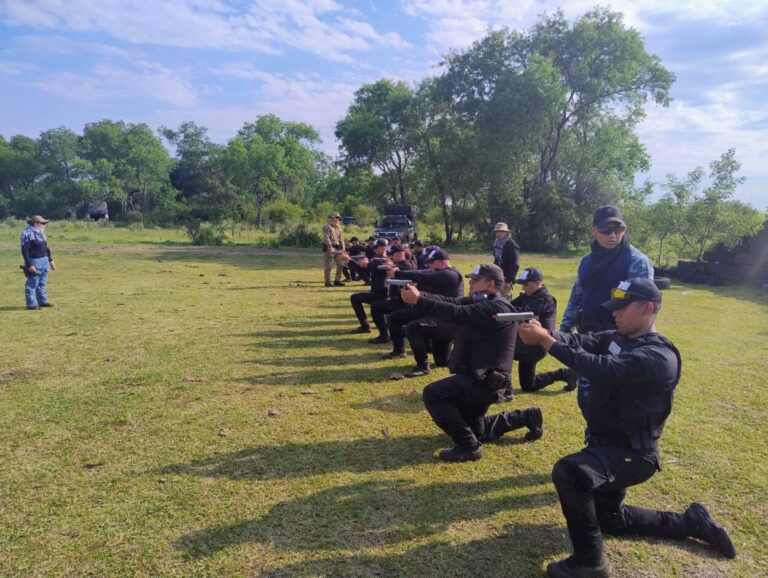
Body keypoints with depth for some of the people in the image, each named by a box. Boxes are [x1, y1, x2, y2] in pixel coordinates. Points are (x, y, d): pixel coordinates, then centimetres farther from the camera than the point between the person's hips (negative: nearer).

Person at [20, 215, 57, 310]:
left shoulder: (41, 233, 13)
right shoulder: (28, 234, -14)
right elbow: (24, 251, -17)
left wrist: (50, 260, 22)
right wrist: (29, 265, -20)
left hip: (45, 261, 9)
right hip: (34, 262, -9)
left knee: (42, 284, 15)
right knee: (32, 284, -3)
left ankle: (43, 301, 24)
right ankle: (31, 304, 2)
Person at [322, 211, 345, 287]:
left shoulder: (338, 227, 19)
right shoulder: (327, 227, -7)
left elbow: (341, 238, 19)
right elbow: (326, 238, -16)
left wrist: (342, 248, 9)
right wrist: (330, 248, -23)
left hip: (337, 248, 8)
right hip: (329, 248, -8)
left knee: (341, 264, 6)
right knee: (328, 265, -5)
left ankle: (337, 281, 13)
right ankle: (327, 282, 1)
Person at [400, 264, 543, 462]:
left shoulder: (496, 307, -19)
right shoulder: (482, 301, 11)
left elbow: (457, 314, -30)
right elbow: (451, 302, -3)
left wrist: (418, 301, -31)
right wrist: (418, 295, -18)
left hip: (484, 379, -10)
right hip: (479, 375, 11)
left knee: (433, 394, -24)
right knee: (476, 430, 23)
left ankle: (469, 446, -12)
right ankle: (527, 417, 33)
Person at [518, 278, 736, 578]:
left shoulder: (659, 357, -22)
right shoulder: (617, 338, 5)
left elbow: (605, 369, -38)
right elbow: (581, 341, -13)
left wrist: (547, 341, -41)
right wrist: (543, 332, -34)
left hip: (630, 453, -9)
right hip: (607, 445, 9)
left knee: (568, 472, -34)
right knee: (610, 519, 25)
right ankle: (692, 522, 41)